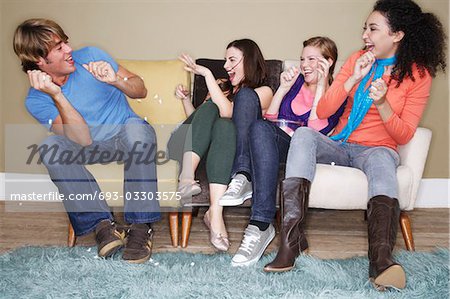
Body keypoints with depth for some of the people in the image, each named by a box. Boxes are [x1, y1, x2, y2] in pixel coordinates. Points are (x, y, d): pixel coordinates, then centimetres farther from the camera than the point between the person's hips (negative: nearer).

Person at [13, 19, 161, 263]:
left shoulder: (90, 56, -6)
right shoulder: (36, 100, -8)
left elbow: (141, 91, -5)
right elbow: (83, 141, -21)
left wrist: (115, 81, -26)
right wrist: (57, 96, -29)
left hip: (126, 141, 0)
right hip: (92, 150, 1)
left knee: (136, 127, -35)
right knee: (50, 146, -27)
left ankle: (141, 225, -31)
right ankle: (101, 224, -28)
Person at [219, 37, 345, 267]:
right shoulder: (296, 80, 21)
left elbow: (316, 130, -10)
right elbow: (269, 118, 15)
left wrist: (320, 86, -6)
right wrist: (283, 88, 4)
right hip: (270, 140, 4)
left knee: (260, 129, -36)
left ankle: (260, 225, -43)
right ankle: (245, 176, -33)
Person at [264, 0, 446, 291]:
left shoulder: (419, 74, 0)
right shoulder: (357, 59, 7)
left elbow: (403, 136, -4)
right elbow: (323, 111, 0)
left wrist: (382, 103, -21)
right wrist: (354, 78, -13)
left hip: (378, 149, -2)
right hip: (340, 145, 3)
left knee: (381, 160, -39)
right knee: (303, 134, -29)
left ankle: (381, 259, -56)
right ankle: (292, 238, -41)